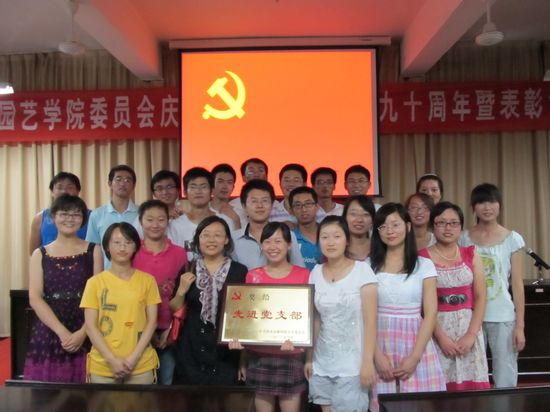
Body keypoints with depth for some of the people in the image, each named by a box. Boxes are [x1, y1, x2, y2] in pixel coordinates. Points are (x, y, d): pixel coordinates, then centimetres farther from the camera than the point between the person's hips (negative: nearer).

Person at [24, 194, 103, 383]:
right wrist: (62, 332, -12)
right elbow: (35, 299, -2)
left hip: (85, 335, -1)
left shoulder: (93, 251, 5)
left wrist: (83, 332, -12)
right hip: (48, 334, 1)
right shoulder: (40, 254, 7)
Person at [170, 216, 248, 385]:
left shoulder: (239, 271, -2)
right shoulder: (188, 270, 4)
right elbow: (175, 311, 9)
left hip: (226, 353, -1)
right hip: (191, 352, 2)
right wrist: (181, 291, -9)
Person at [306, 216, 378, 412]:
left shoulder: (362, 270, -9)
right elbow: (314, 319, 8)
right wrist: (309, 358, 8)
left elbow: (370, 321, -11)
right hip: (322, 363, 4)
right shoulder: (316, 272, 4)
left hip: (352, 364, -4)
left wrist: (367, 362, -14)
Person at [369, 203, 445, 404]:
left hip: (416, 344, 0)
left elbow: (430, 314, -2)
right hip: (381, 344, 0)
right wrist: (378, 355, -11)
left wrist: (414, 357, -11)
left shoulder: (424, 265, 3)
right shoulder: (369, 266, 3)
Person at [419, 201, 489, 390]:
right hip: (437, 328, -3)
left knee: (472, 386, 3)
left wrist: (471, 334, -8)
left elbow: (481, 297, 2)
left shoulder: (471, 255, 7)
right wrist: (441, 337, -13)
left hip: (469, 327, 3)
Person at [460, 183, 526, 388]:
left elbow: (517, 284, 0)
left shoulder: (513, 239, 0)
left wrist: (520, 325, -2)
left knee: (505, 381, 4)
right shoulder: (464, 238, 3)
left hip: (503, 317, -1)